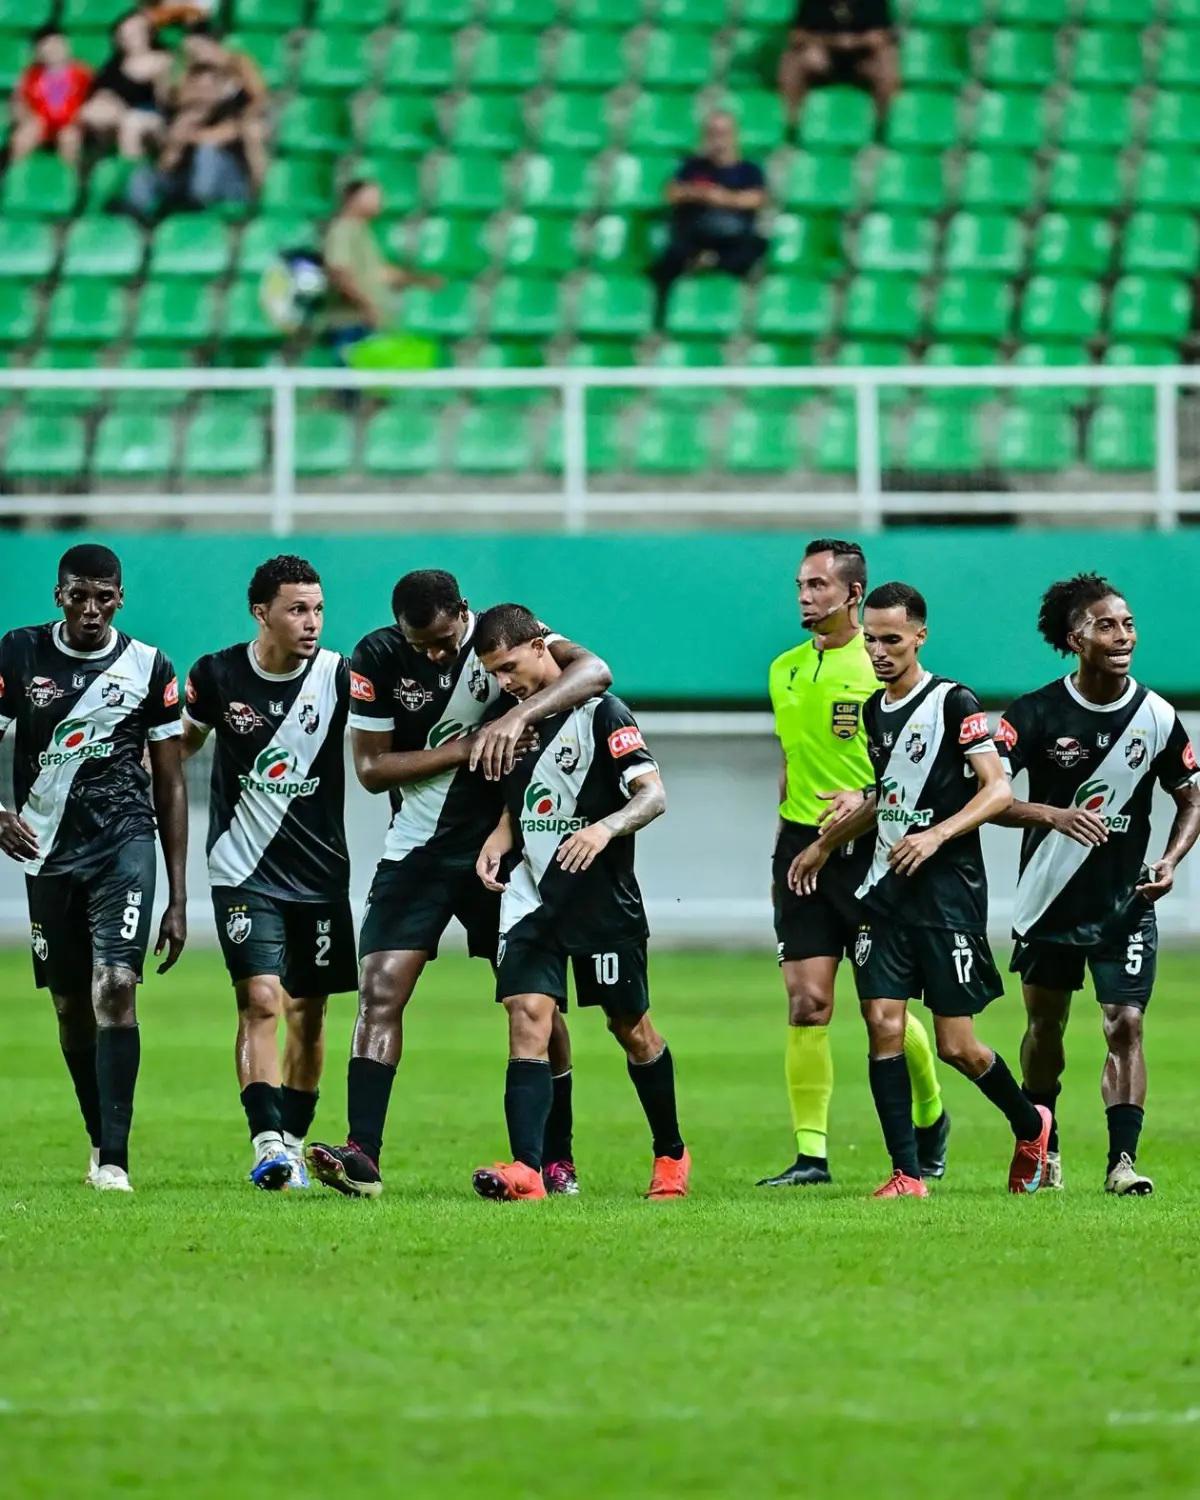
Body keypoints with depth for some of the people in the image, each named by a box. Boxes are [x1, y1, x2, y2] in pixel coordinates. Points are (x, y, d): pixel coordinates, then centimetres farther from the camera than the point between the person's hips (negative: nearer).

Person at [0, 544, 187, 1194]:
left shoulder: (147, 667, 3)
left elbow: (171, 786, 7)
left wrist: (178, 896, 4)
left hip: (124, 842, -2)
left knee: (115, 988, -18)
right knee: (70, 1006, 8)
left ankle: (114, 1159, -20)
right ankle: (100, 1139, 27)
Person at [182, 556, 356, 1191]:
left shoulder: (338, 676, -6)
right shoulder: (218, 675, -5)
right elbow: (182, 744, 15)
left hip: (320, 872, 2)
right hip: (244, 871, -2)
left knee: (308, 1014, 9)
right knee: (261, 1002, -15)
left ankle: (293, 1145, 22)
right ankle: (268, 1147, -22)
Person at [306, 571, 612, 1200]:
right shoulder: (377, 658, -8)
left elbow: (593, 671, -26)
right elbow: (371, 767, -8)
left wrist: (516, 717, -41)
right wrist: (466, 748, -18)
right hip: (416, 852, 1)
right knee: (380, 993, -12)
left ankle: (557, 1160, 13)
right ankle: (362, 1157, -16)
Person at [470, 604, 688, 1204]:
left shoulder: (599, 711, -10)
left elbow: (653, 793, -16)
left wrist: (606, 828, -34)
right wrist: (497, 841, 2)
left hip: (602, 901, -5)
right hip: (531, 900, 5)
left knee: (632, 1029, 9)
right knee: (527, 1021, -13)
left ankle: (671, 1155, 30)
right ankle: (526, 1170, -23)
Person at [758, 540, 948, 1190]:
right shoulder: (785, 669, 13)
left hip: (868, 849, -5)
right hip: (801, 843, 5)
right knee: (806, 1002, -3)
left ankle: (930, 1118, 26)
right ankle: (810, 1154, -3)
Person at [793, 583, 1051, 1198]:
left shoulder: (954, 703, -8)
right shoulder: (875, 710, 13)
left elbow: (998, 790, -14)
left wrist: (937, 835, -25)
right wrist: (823, 844, 32)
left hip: (948, 892, -6)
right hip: (886, 892, 6)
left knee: (956, 1045, -3)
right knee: (883, 1026, -7)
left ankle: (1030, 1125, 24)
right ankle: (907, 1175, -4)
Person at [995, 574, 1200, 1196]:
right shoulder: (1036, 714, -10)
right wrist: (1055, 815, -34)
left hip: (1125, 904, 0)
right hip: (1049, 902, 0)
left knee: (1125, 1025, -11)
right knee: (1045, 1027, 13)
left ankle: (1122, 1159, -11)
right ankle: (1042, 1146, 34)